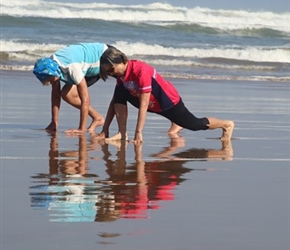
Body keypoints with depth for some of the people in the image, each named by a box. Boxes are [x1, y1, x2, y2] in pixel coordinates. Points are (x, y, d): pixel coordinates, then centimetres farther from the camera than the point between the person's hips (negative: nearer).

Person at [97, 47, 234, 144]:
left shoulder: (141, 71, -36)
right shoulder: (121, 74, -11)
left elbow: (143, 104, -37)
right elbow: (115, 102, -6)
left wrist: (138, 132, -37)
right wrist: (104, 130, -10)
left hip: (169, 101, -7)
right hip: (152, 105, 7)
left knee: (195, 125, 5)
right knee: (120, 95, -11)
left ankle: (226, 124, 31)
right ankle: (122, 133, -6)